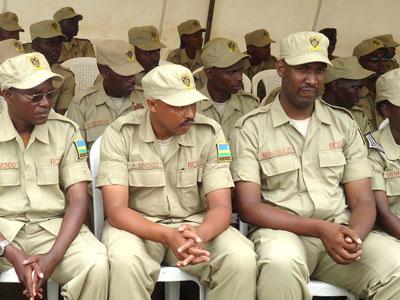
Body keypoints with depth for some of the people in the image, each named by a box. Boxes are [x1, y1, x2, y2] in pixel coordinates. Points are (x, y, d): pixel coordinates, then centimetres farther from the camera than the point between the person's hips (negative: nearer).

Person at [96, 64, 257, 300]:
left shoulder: (209, 133, -5)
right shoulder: (120, 134, -10)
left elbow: (221, 206, -9)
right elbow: (116, 209, -16)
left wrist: (200, 235, -34)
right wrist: (167, 236, -34)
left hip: (196, 225, 2)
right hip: (139, 226, -1)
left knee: (242, 260, -26)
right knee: (125, 260, -36)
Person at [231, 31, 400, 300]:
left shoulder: (344, 123, 12)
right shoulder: (251, 128, 1)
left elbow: (363, 201, 7)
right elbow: (249, 207, -7)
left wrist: (353, 236, -18)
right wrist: (320, 228, -18)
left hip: (340, 232, 3)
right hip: (282, 231, -3)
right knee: (282, 262, -39)